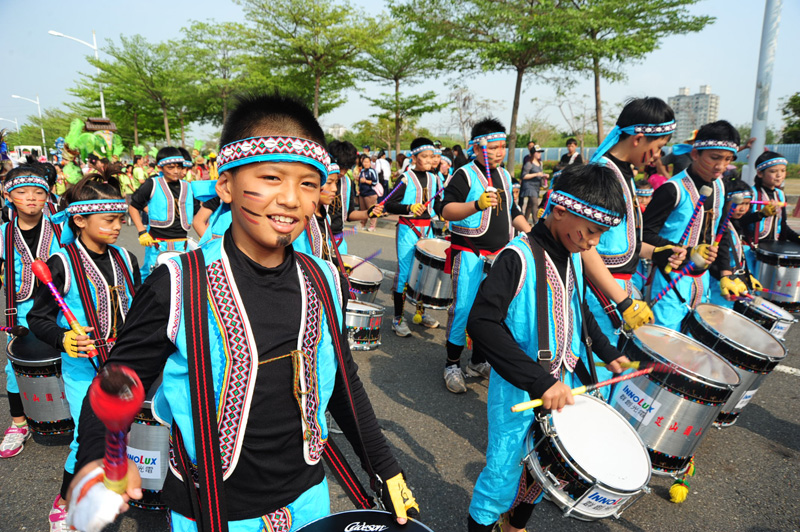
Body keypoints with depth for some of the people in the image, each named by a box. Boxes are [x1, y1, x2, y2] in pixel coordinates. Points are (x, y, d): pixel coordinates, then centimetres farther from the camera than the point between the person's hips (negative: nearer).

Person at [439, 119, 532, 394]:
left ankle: (479, 362, 26)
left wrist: (530, 231, 12)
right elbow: (446, 210, -18)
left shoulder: (505, 176, 15)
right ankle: (452, 364, 10)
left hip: (500, 254, 7)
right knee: (463, 308, -7)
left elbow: (512, 211, 26)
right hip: (470, 254, -7)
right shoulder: (464, 175, -8)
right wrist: (477, 204, -32)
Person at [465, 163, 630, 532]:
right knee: (504, 474, 6)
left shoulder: (573, 257, 4)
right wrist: (540, 381, -30)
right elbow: (481, 323, -30)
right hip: (519, 394, -7)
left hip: (563, 387, 8)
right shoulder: (519, 257, -22)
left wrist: (607, 352, 16)